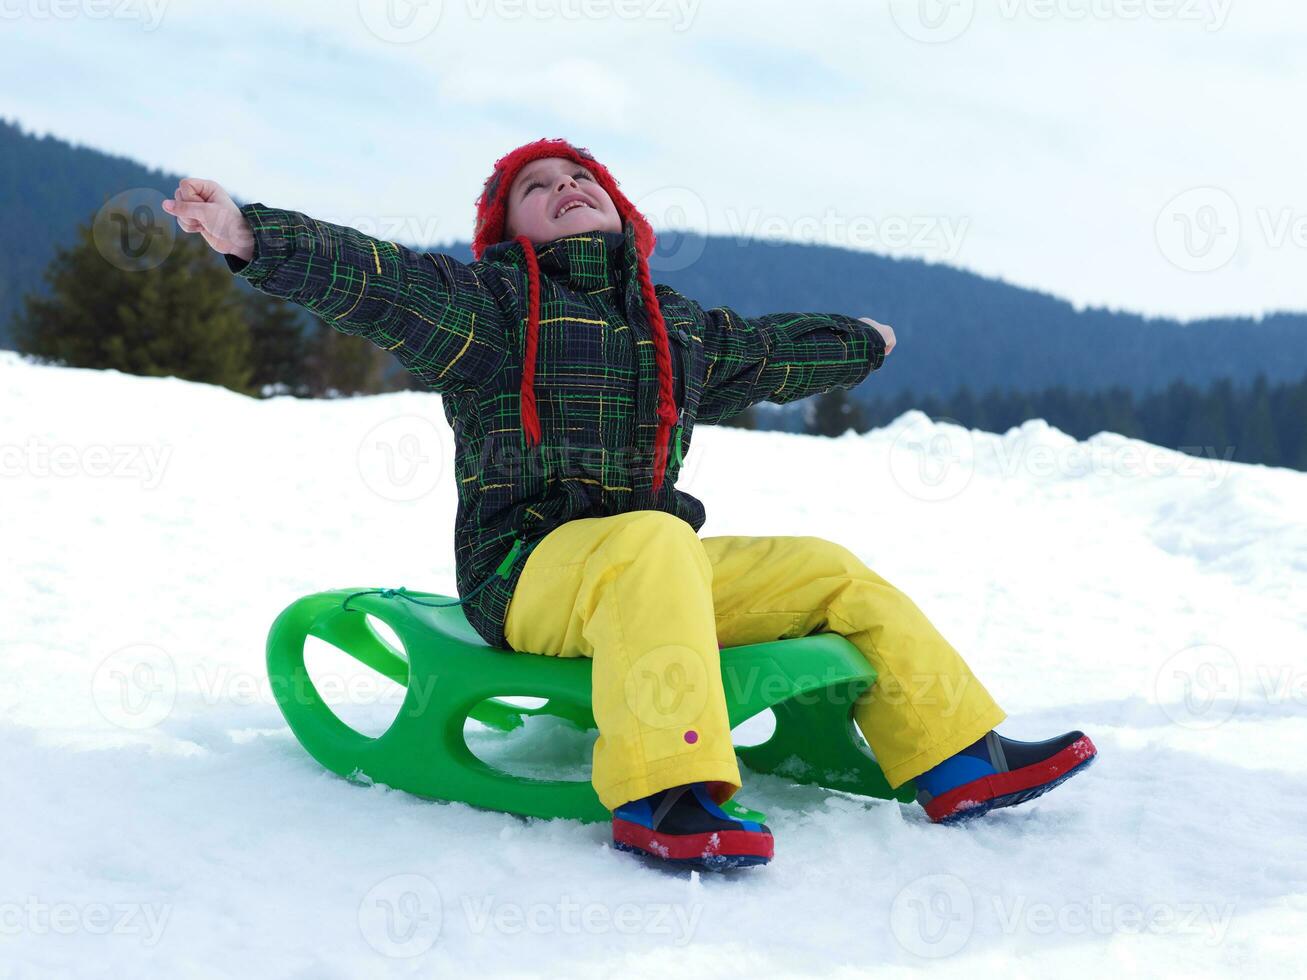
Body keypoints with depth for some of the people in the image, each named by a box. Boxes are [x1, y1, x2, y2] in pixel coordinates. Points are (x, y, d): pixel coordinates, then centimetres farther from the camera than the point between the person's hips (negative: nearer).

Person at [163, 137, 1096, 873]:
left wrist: (859, 342, 52)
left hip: (654, 561, 7)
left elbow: (765, 350, 38)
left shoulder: (675, 323, 20)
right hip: (524, 570, -7)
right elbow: (371, 274, -14)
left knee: (833, 572, 3)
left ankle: (957, 757, 8)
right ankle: (661, 795, -47)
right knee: (652, 541, -38)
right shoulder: (488, 298, 1)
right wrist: (252, 234, -29)